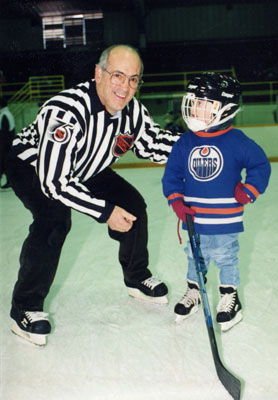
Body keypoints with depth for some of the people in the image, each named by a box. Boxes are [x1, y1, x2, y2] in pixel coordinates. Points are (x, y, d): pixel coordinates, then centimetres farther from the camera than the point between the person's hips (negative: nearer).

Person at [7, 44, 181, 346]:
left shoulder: (132, 110, -18)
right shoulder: (65, 111, -39)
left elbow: (152, 145, 0)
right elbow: (53, 181, -38)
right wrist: (105, 212, -35)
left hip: (86, 169, 7)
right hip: (33, 166, -6)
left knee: (133, 206, 0)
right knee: (54, 223, -30)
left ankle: (137, 278, 23)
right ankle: (25, 307, -9)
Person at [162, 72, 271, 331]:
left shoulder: (236, 141, -10)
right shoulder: (185, 142, -1)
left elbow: (260, 166, -2)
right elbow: (172, 174, 4)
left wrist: (248, 191, -10)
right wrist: (176, 201, -7)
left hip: (225, 220, -3)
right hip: (194, 218, 3)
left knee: (226, 258, 11)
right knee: (195, 256, 18)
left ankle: (229, 295, 31)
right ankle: (193, 290, 38)